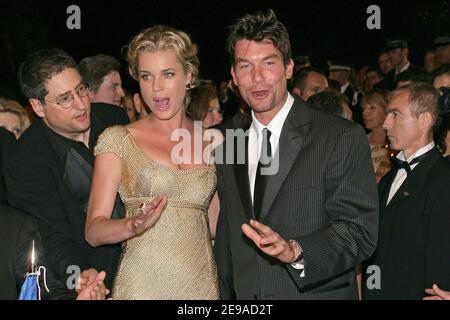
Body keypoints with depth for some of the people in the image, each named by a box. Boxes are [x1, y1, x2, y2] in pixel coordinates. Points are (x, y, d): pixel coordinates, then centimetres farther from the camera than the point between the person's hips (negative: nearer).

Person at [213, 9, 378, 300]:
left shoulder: (345, 138, -10)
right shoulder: (228, 147, 7)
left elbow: (360, 231, -16)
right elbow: (226, 240, 13)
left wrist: (297, 252, -30)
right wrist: (223, 295, 8)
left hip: (318, 293, -4)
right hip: (243, 296, 4)